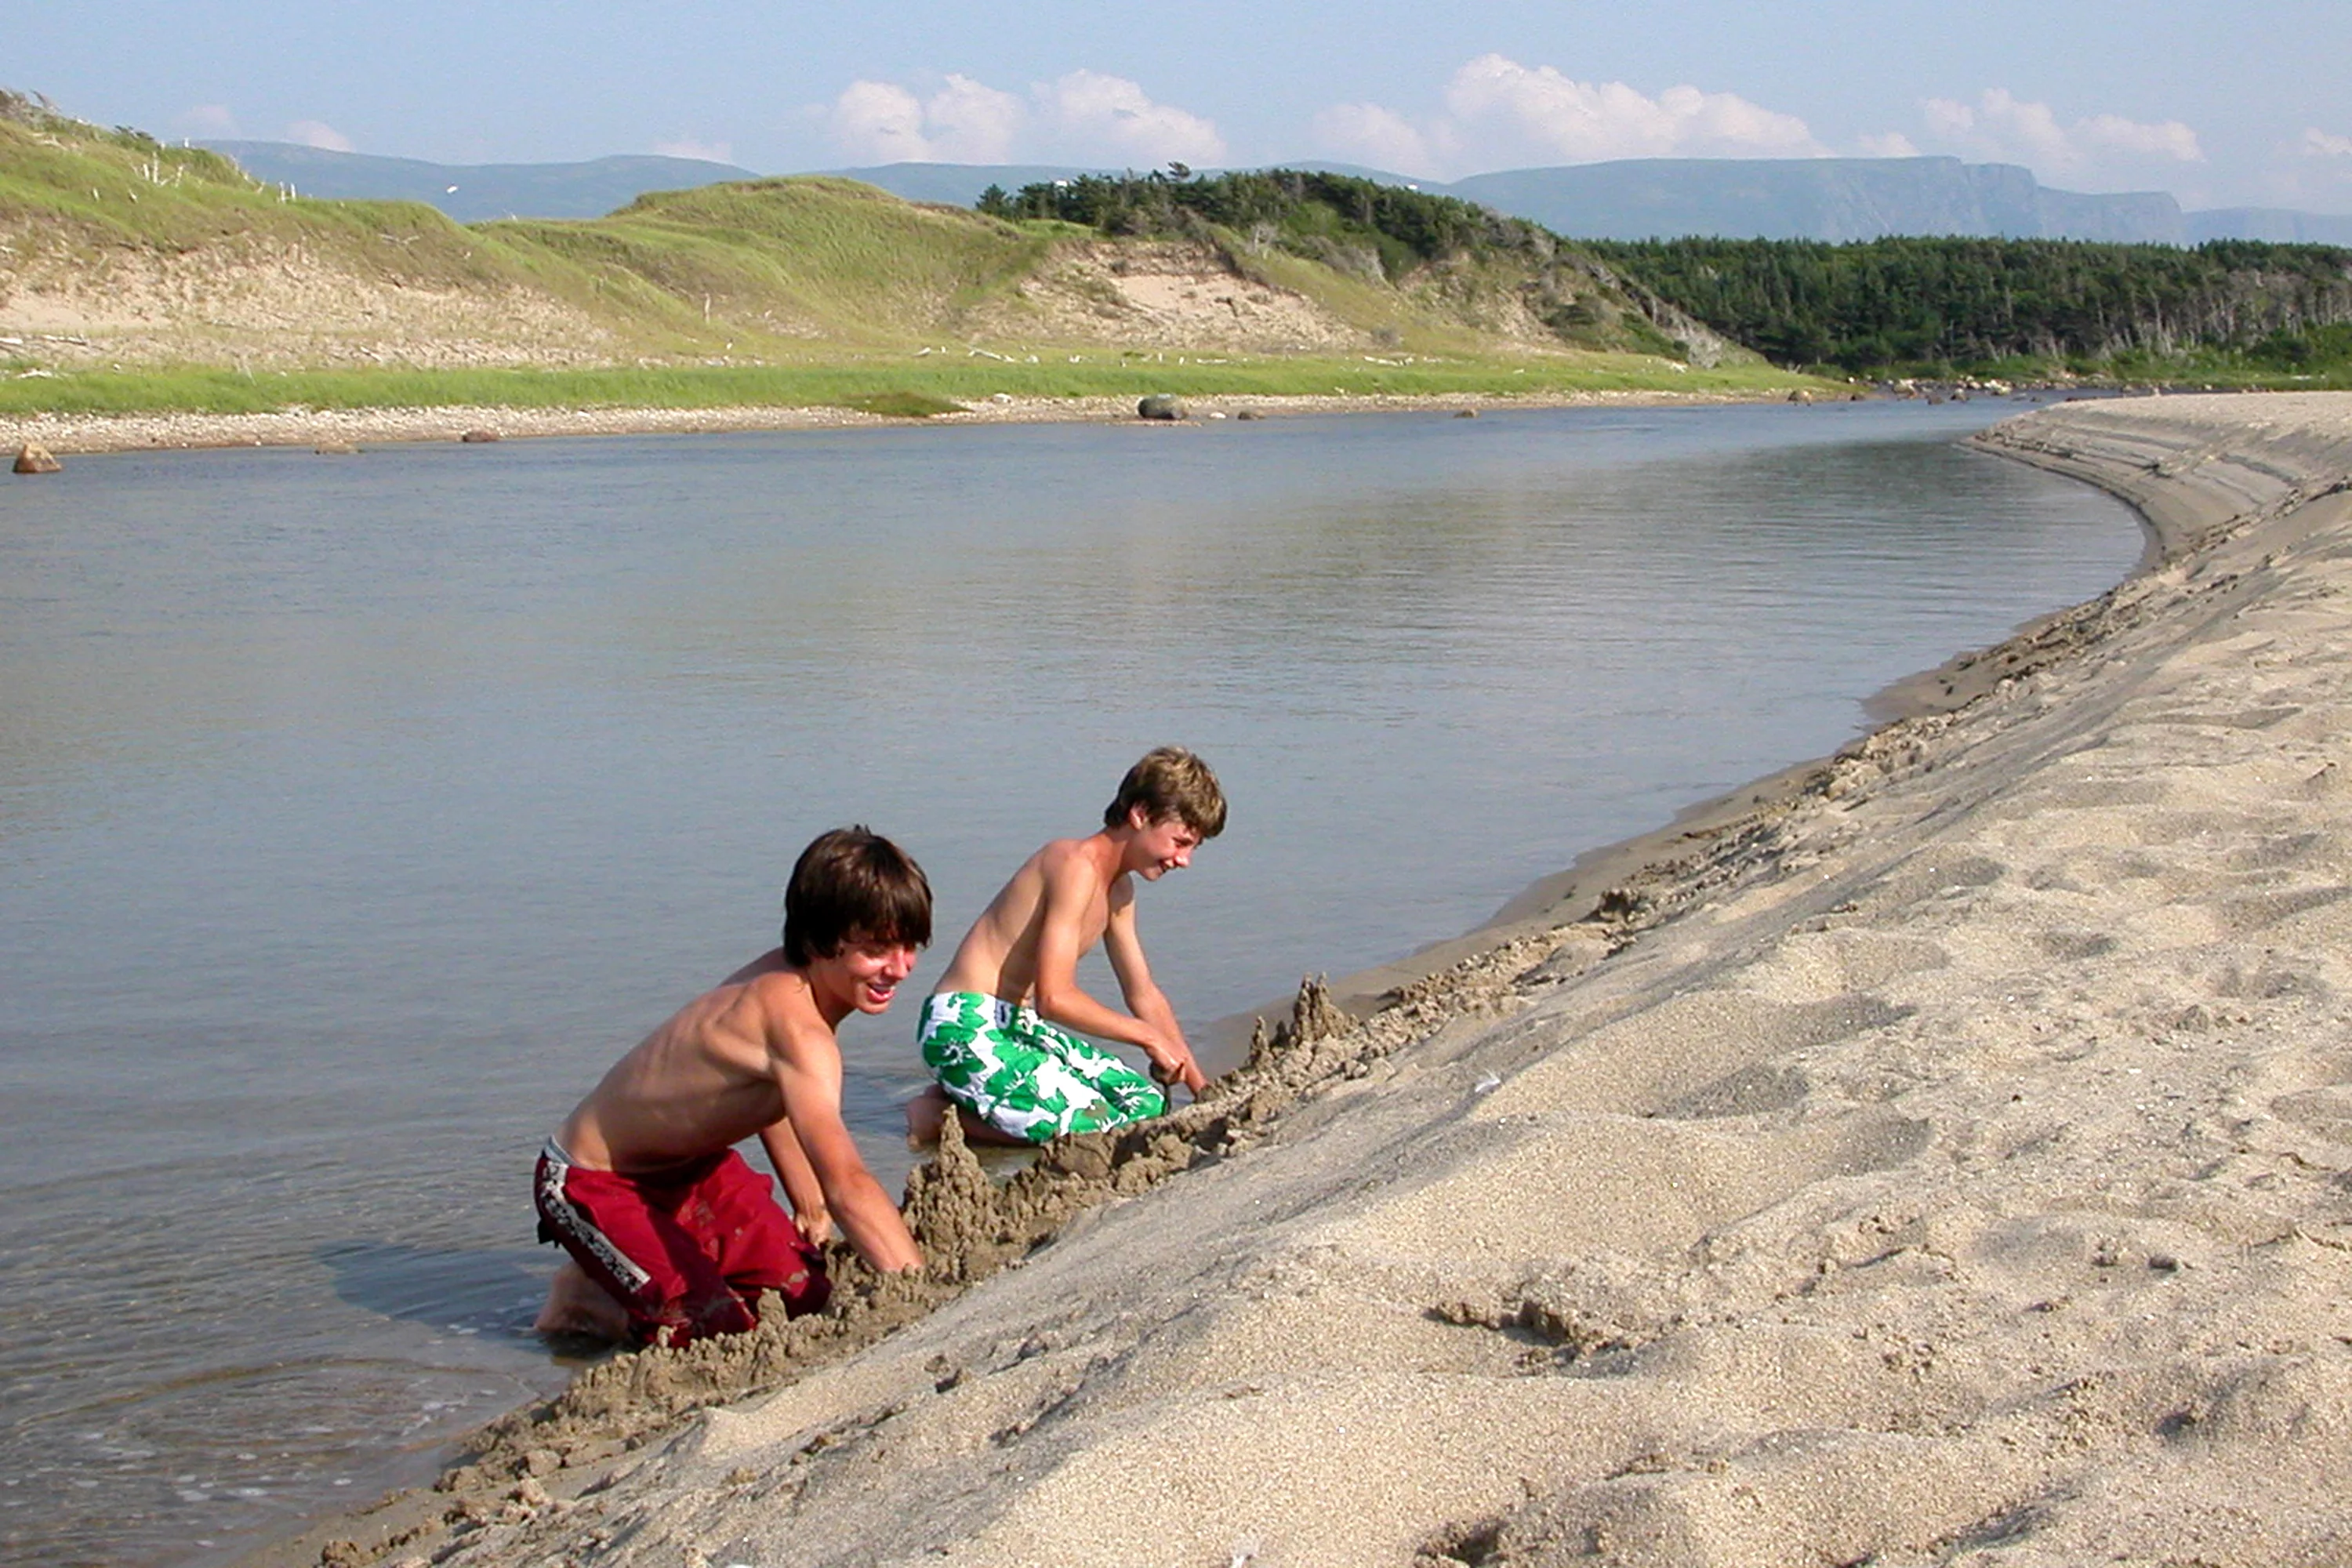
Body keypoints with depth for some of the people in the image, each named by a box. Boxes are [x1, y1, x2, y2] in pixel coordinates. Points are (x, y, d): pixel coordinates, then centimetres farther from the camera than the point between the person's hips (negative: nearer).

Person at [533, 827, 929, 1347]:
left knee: (808, 1297, 7)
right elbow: (846, 1184, -49)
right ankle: (588, 1302, 6)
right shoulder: (795, 1025, -37)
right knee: (725, 1332, -19)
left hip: (692, 1166, 9)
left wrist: (810, 1210, 15)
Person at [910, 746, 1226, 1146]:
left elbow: (1144, 995, 22)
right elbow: (1055, 997, -25)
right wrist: (1149, 1036, -15)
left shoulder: (1119, 890, 14)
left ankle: (971, 1098, 7)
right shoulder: (1077, 865, -18)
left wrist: (1202, 1088, 18)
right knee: (1096, 1129, -21)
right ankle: (942, 1115, -6)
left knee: (1149, 1104, 3)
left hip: (1018, 1025, 10)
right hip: (965, 1028, -10)